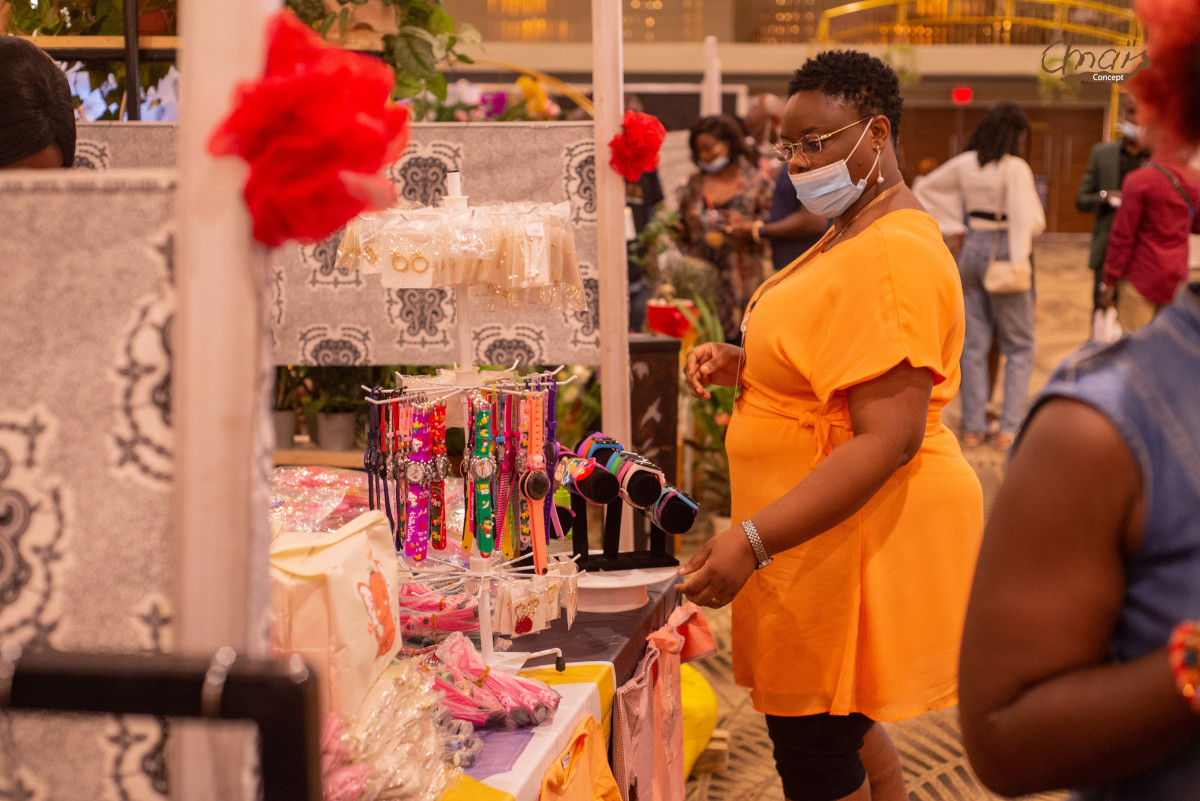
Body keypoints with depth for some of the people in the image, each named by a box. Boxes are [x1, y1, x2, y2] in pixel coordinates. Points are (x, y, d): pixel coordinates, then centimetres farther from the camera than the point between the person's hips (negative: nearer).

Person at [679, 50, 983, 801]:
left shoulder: (892, 259, -23)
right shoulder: (851, 235, 12)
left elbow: (889, 438, -29)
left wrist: (751, 542, -32)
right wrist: (743, 363, 5)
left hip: (860, 536, -11)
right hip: (834, 536, 11)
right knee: (846, 726, 22)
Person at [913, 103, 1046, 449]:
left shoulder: (965, 164, 6)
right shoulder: (1016, 168, -13)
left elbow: (925, 188, 17)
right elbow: (1024, 218, -18)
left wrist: (953, 225, 15)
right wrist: (1019, 262, -8)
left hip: (972, 249, 6)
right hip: (1002, 251, -6)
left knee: (973, 343, 11)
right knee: (1018, 345, 5)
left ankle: (973, 426, 13)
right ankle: (1010, 428, -1)